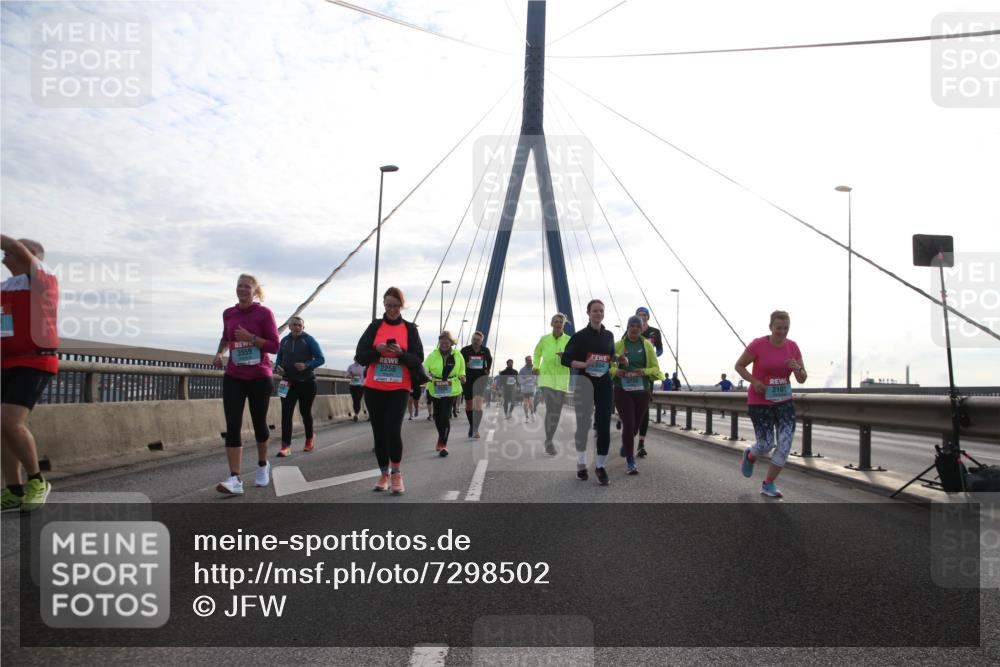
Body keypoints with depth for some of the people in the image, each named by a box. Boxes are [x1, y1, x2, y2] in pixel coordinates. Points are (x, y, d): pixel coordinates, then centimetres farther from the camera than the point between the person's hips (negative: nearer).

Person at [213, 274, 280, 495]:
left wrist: (250, 338, -19)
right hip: (233, 377, 3)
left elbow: (274, 346, -8)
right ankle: (235, 479, -13)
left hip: (259, 377, -3)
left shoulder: (264, 313, -5)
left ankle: (263, 465, 35)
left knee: (259, 423, 9)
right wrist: (219, 352, 6)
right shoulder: (228, 313, 7)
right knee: (232, 427, -10)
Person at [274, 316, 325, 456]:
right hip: (289, 383, 3)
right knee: (286, 413, -11)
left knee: (305, 412, 10)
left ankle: (309, 440, 32)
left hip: (306, 382, -2)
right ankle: (286, 446, -15)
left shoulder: (309, 340, -5)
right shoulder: (284, 341, 6)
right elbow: (279, 357, 18)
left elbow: (321, 359, -8)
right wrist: (278, 366, -4)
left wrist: (307, 365, -24)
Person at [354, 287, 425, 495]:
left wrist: (401, 353, -19)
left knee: (393, 430, -15)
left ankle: (396, 474, 0)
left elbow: (418, 359, 0)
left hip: (399, 388, -2)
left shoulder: (410, 329, 4)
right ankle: (385, 475, 17)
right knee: (379, 432, 6)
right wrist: (377, 350, -17)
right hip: (374, 388, 2)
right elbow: (360, 356, 2)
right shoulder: (375, 326, 7)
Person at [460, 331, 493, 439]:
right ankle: (471, 425, 34)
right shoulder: (465, 350, -5)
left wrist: (487, 370, 7)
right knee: (468, 404, 11)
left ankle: (476, 430, -23)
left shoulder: (485, 350, 0)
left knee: (478, 402, -18)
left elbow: (490, 360, 17)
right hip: (468, 378, 1)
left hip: (481, 377, -1)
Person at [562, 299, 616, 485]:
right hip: (585, 382, -3)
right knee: (583, 425, 6)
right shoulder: (580, 336, -3)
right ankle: (582, 464, 20)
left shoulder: (609, 335, 11)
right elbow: (565, 359, -6)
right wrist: (584, 364, -20)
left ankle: (601, 466, 3)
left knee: (604, 426, -4)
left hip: (605, 383, 3)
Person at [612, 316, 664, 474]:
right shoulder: (618, 345, 0)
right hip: (623, 390, -3)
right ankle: (630, 461, -4)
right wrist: (616, 371, -20)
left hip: (642, 391, 3)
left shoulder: (647, 345, 4)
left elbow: (656, 368, 5)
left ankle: (625, 444, 47)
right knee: (629, 424, -14)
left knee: (635, 425, 13)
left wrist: (644, 371, -15)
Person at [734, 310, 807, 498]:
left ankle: (768, 485, 8)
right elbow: (739, 366, -4)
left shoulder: (793, 347, -3)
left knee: (786, 443, -8)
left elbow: (802, 379, -1)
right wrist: (754, 381, -20)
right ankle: (750, 455, 34)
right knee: (766, 445, -4)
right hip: (759, 401, -4)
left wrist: (797, 368, -24)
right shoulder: (758, 344, -16)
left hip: (783, 401, 4)